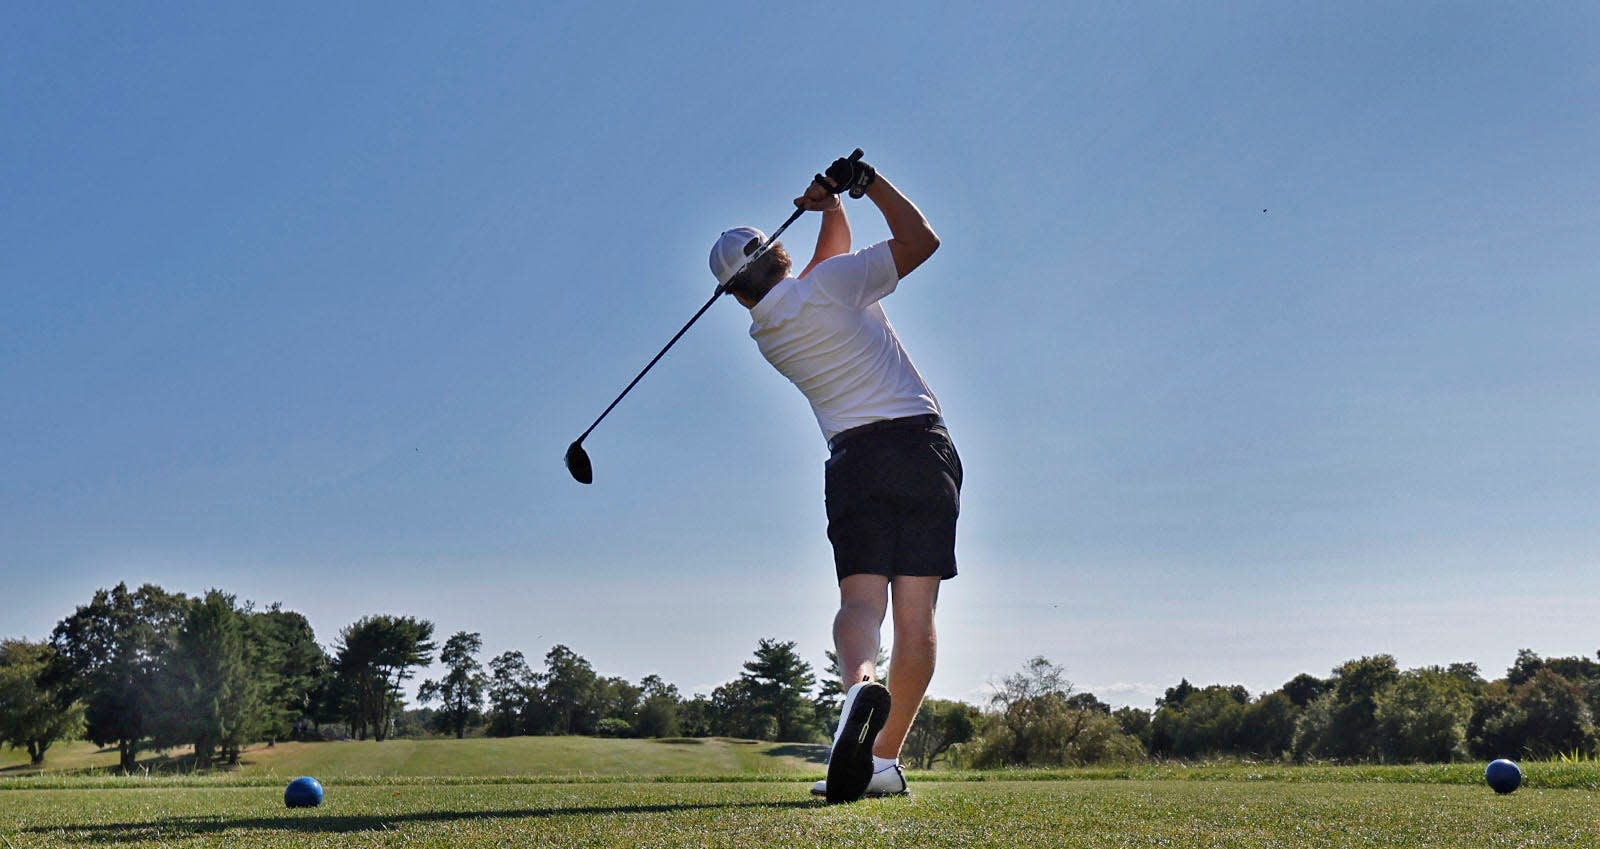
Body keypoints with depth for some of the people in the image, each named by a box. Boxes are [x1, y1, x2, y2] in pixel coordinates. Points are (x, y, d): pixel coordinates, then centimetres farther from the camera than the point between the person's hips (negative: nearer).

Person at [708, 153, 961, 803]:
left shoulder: (763, 332, 13)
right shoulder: (828, 283, -1)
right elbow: (921, 239, 5)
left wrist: (832, 208, 17)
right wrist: (868, 182, 12)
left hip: (853, 458, 2)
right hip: (920, 444, -2)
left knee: (859, 598, -8)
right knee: (916, 611, -2)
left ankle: (860, 682, -42)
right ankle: (885, 758, -6)